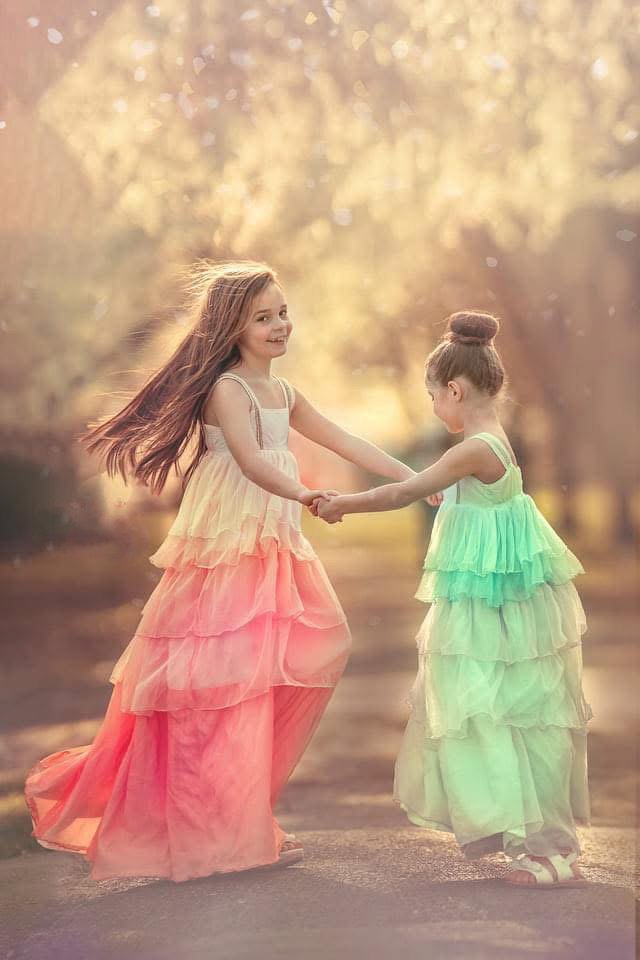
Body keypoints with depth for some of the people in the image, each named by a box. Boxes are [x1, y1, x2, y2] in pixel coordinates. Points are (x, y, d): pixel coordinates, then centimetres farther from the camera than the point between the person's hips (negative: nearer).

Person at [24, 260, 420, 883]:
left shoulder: (282, 392, 14)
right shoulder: (227, 390, -13)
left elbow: (346, 443, 17)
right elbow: (251, 461, -30)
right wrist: (303, 494, -46)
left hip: (273, 547, 9)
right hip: (227, 551, -9)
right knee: (231, 679, -5)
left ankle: (246, 814, 22)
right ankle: (229, 832, 5)